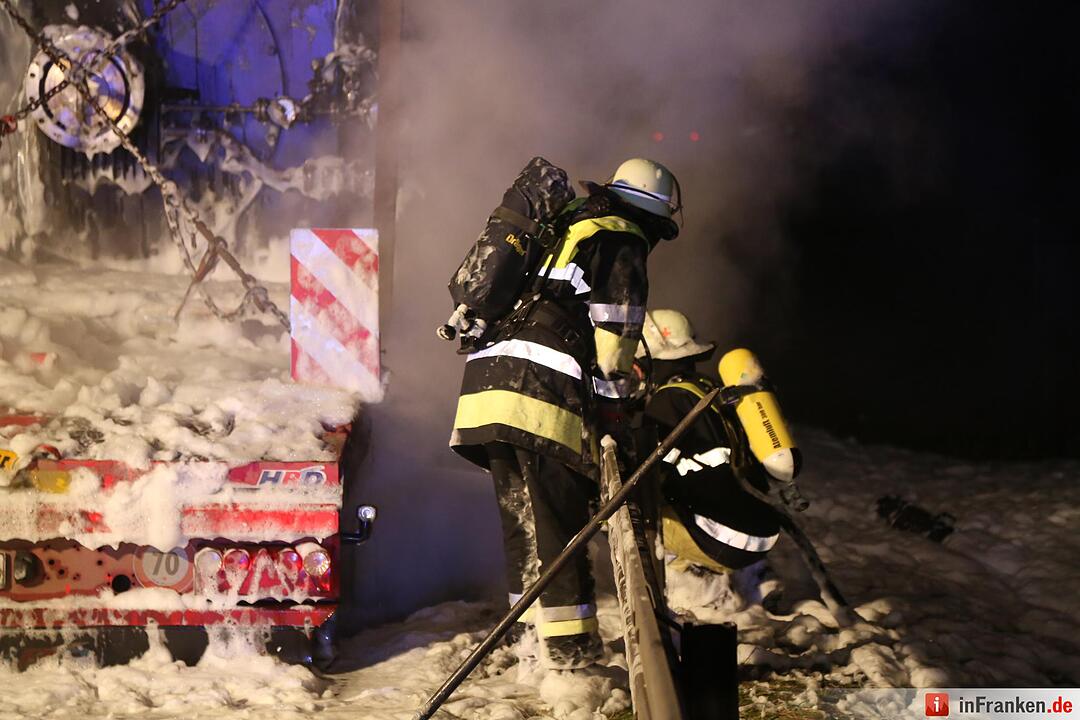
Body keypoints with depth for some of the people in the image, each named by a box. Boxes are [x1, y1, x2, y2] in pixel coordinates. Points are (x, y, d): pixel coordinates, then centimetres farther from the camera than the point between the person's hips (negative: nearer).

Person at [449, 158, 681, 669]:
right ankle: (567, 642, -5)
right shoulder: (622, 240, 5)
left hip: (486, 378, 8)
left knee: (521, 516, 14)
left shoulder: (567, 234, 31)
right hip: (541, 392, -8)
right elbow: (615, 326, -5)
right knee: (559, 518, -6)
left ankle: (530, 628, 21)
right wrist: (613, 401, 1)